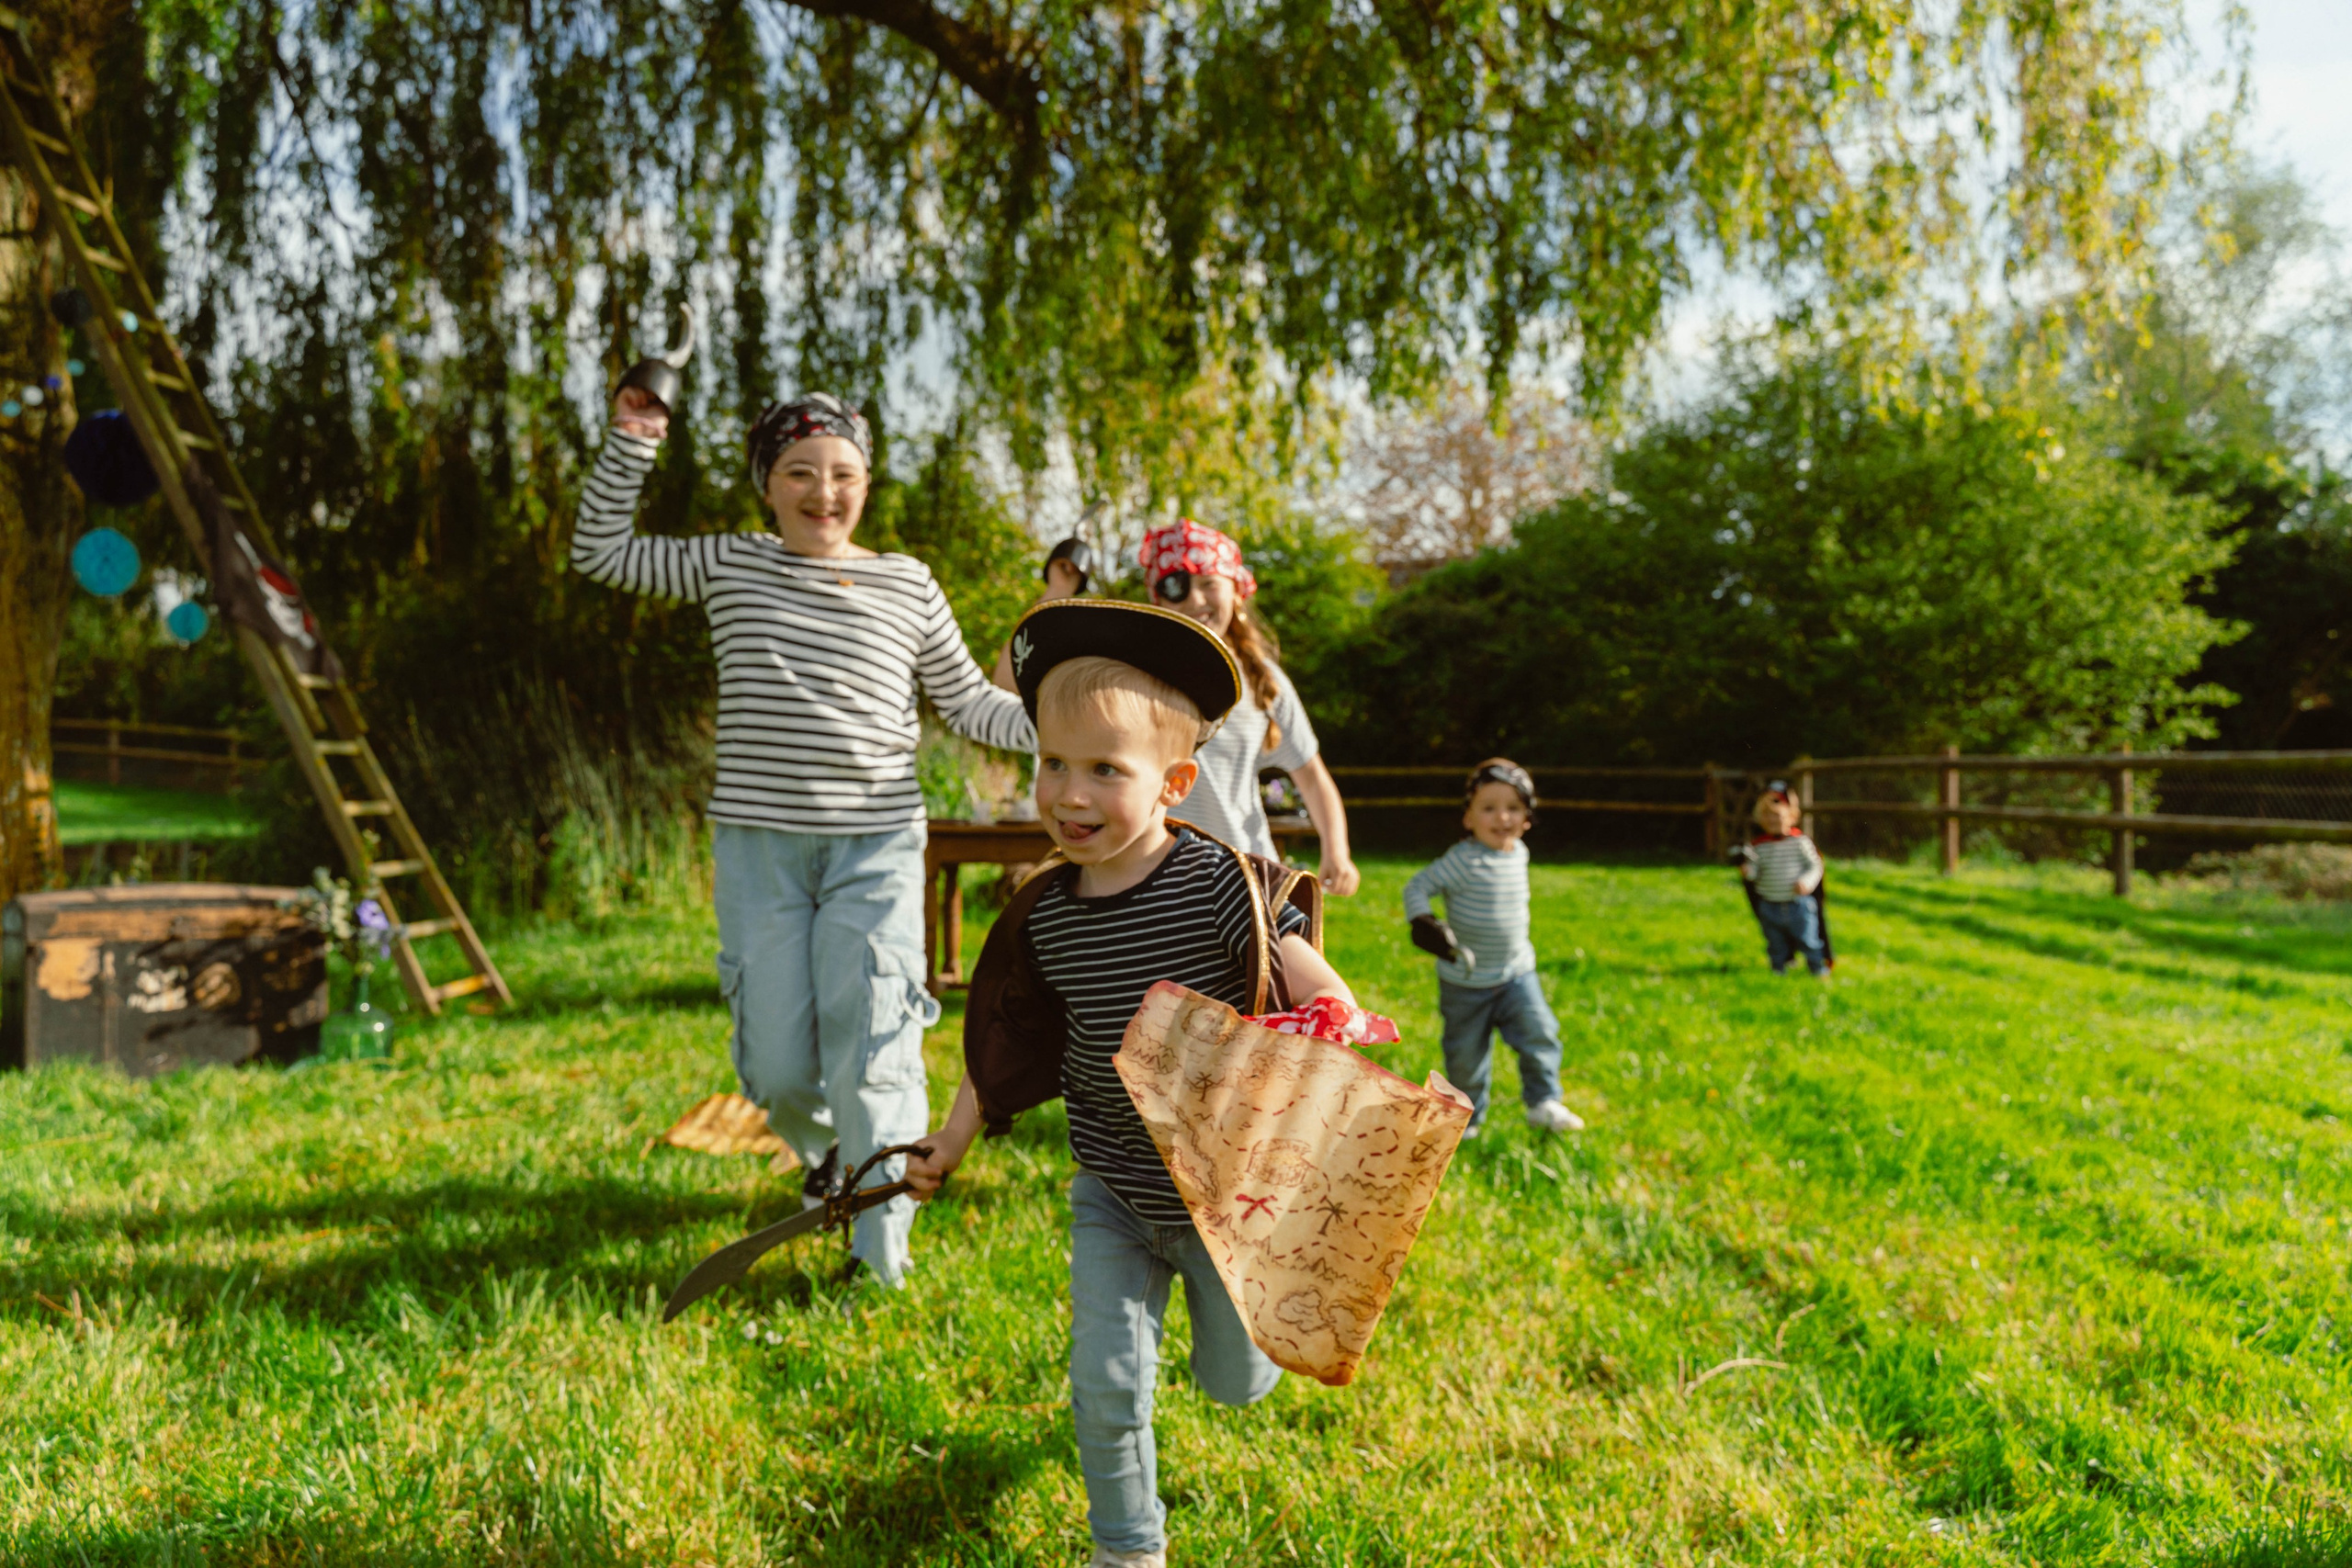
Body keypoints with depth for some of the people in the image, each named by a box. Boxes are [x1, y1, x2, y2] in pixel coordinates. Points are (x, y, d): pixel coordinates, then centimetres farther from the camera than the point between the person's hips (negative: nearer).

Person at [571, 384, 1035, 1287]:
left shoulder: (908, 587, 5)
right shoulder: (731, 566, 8)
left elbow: (968, 705, 9)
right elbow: (600, 553, 13)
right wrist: (632, 442, 2)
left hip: (876, 847, -1)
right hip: (758, 843, 1)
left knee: (868, 1057, -4)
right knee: (778, 1069, 5)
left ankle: (881, 1255, 11)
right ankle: (825, 1151, 40)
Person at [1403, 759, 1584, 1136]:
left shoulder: (1518, 853, 1)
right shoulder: (1464, 860, -20)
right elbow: (1418, 886, -18)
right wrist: (1423, 921, -34)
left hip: (1517, 973, 5)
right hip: (1466, 980, -5)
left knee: (1539, 1033, -5)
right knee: (1466, 1052, 7)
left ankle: (1544, 1104, 13)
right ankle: (1466, 1117, 26)